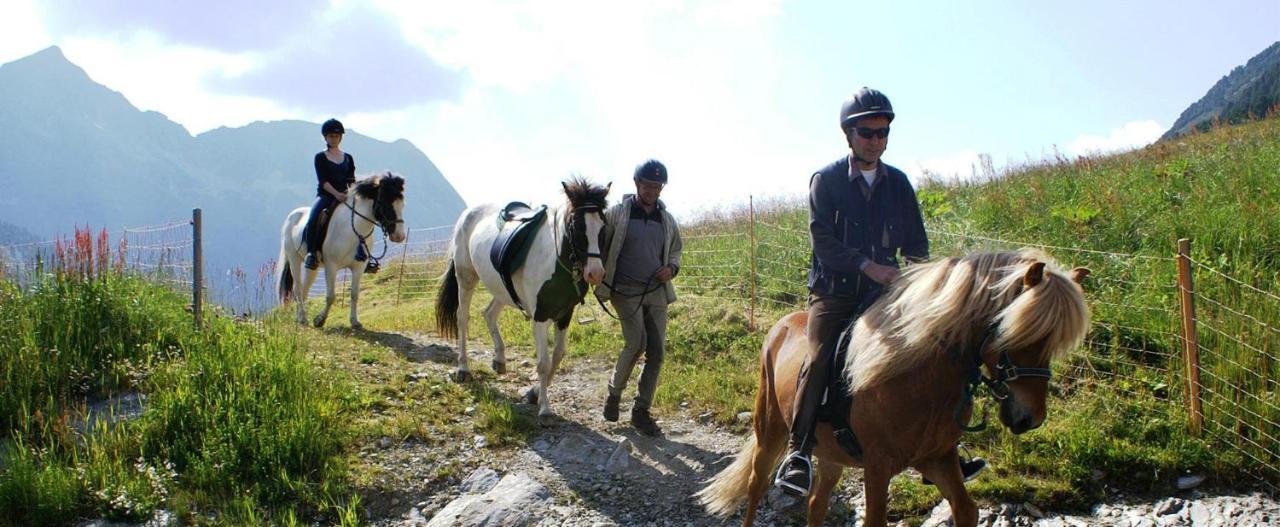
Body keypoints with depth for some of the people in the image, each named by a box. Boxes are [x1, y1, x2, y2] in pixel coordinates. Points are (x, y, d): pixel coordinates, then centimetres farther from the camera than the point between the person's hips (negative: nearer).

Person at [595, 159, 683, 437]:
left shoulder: (667, 220, 10)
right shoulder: (617, 213, -3)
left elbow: (676, 249, 24)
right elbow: (598, 247, 2)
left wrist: (672, 268, 2)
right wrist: (600, 285, -4)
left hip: (656, 292, 5)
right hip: (625, 290, -5)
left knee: (656, 352, -1)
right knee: (636, 343, -20)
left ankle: (641, 411, 11)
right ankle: (615, 390, 7)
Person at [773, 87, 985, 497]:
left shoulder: (898, 183, 10)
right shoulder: (826, 180, -3)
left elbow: (915, 241, 13)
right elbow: (823, 241, -12)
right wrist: (868, 265, -24)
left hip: (884, 292, 4)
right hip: (834, 292, -4)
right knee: (819, 359, -21)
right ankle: (798, 453, -16)